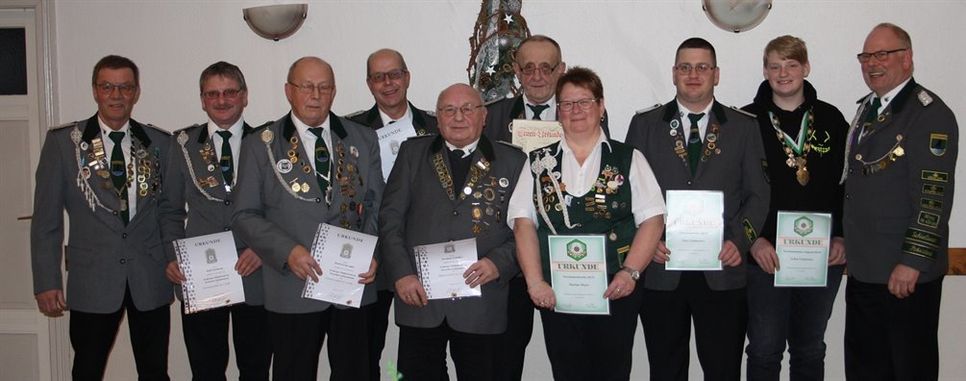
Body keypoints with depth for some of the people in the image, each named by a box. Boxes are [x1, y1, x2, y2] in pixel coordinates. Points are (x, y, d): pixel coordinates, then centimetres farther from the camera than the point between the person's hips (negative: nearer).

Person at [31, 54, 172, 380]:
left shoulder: (160, 143, 4)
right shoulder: (62, 142, -1)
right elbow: (46, 219, -1)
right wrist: (46, 282, -4)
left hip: (151, 279, 2)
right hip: (92, 280, -1)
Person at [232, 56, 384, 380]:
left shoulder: (363, 139, 8)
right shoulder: (260, 145, 2)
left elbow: (376, 205, 10)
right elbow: (245, 215, 1)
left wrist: (372, 254, -6)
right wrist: (287, 251, -14)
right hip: (293, 288, -1)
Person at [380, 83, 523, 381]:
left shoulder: (512, 161, 6)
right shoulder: (412, 152, 9)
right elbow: (390, 218, 4)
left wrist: (499, 262, -14)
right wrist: (401, 273, -7)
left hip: (481, 307, 0)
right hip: (418, 297, 1)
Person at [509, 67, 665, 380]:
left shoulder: (628, 159, 6)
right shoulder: (539, 162, 8)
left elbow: (652, 219, -1)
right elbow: (523, 223, 0)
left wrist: (630, 272, -13)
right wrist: (535, 282, -11)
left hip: (615, 292, -1)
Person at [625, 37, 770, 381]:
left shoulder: (744, 127, 8)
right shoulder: (644, 125, 7)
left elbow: (758, 194, 6)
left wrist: (739, 241, -8)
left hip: (722, 272, 0)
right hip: (661, 271, 0)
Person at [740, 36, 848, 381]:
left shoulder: (830, 119, 7)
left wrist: (842, 238, -1)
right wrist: (754, 239, -11)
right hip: (765, 257, -2)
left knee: (810, 350, 13)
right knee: (765, 350, 4)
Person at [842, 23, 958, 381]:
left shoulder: (930, 114, -12)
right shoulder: (867, 109, 14)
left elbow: (935, 195, -18)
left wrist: (913, 262, -20)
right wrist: (842, 240, 16)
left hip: (907, 274, -8)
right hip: (862, 270, 8)